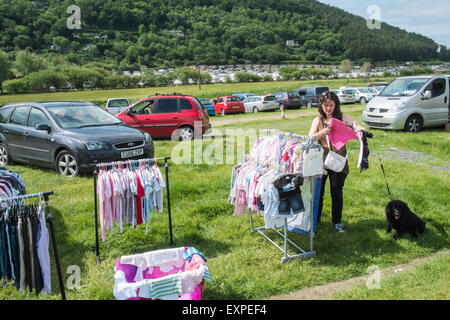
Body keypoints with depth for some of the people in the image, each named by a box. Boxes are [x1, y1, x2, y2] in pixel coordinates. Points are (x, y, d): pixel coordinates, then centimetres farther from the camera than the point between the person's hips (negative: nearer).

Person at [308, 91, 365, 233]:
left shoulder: (343, 117, 3)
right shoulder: (318, 120, 5)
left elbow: (358, 128, -7)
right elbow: (310, 139, -4)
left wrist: (360, 130, -31)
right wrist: (321, 133, -24)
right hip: (321, 159, 1)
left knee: (337, 192, 6)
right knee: (318, 190, 6)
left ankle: (337, 221, 23)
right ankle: (315, 219, 23)